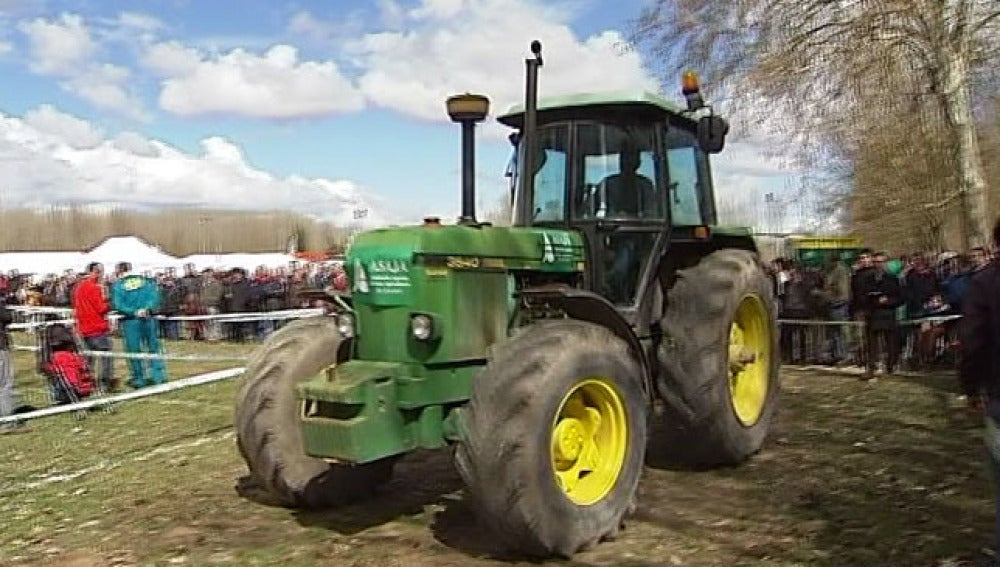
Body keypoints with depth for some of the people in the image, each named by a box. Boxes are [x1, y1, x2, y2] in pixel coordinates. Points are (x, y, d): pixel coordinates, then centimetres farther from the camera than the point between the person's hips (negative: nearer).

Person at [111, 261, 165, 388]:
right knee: (153, 347, 10)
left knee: (133, 350, 7)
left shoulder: (118, 285, -2)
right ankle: (158, 375, 8)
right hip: (148, 319, 2)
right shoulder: (147, 281, 6)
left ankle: (139, 379, 13)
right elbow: (155, 296, -5)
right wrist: (148, 309, -12)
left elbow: (117, 305, -11)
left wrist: (134, 312, -9)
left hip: (130, 321, -2)